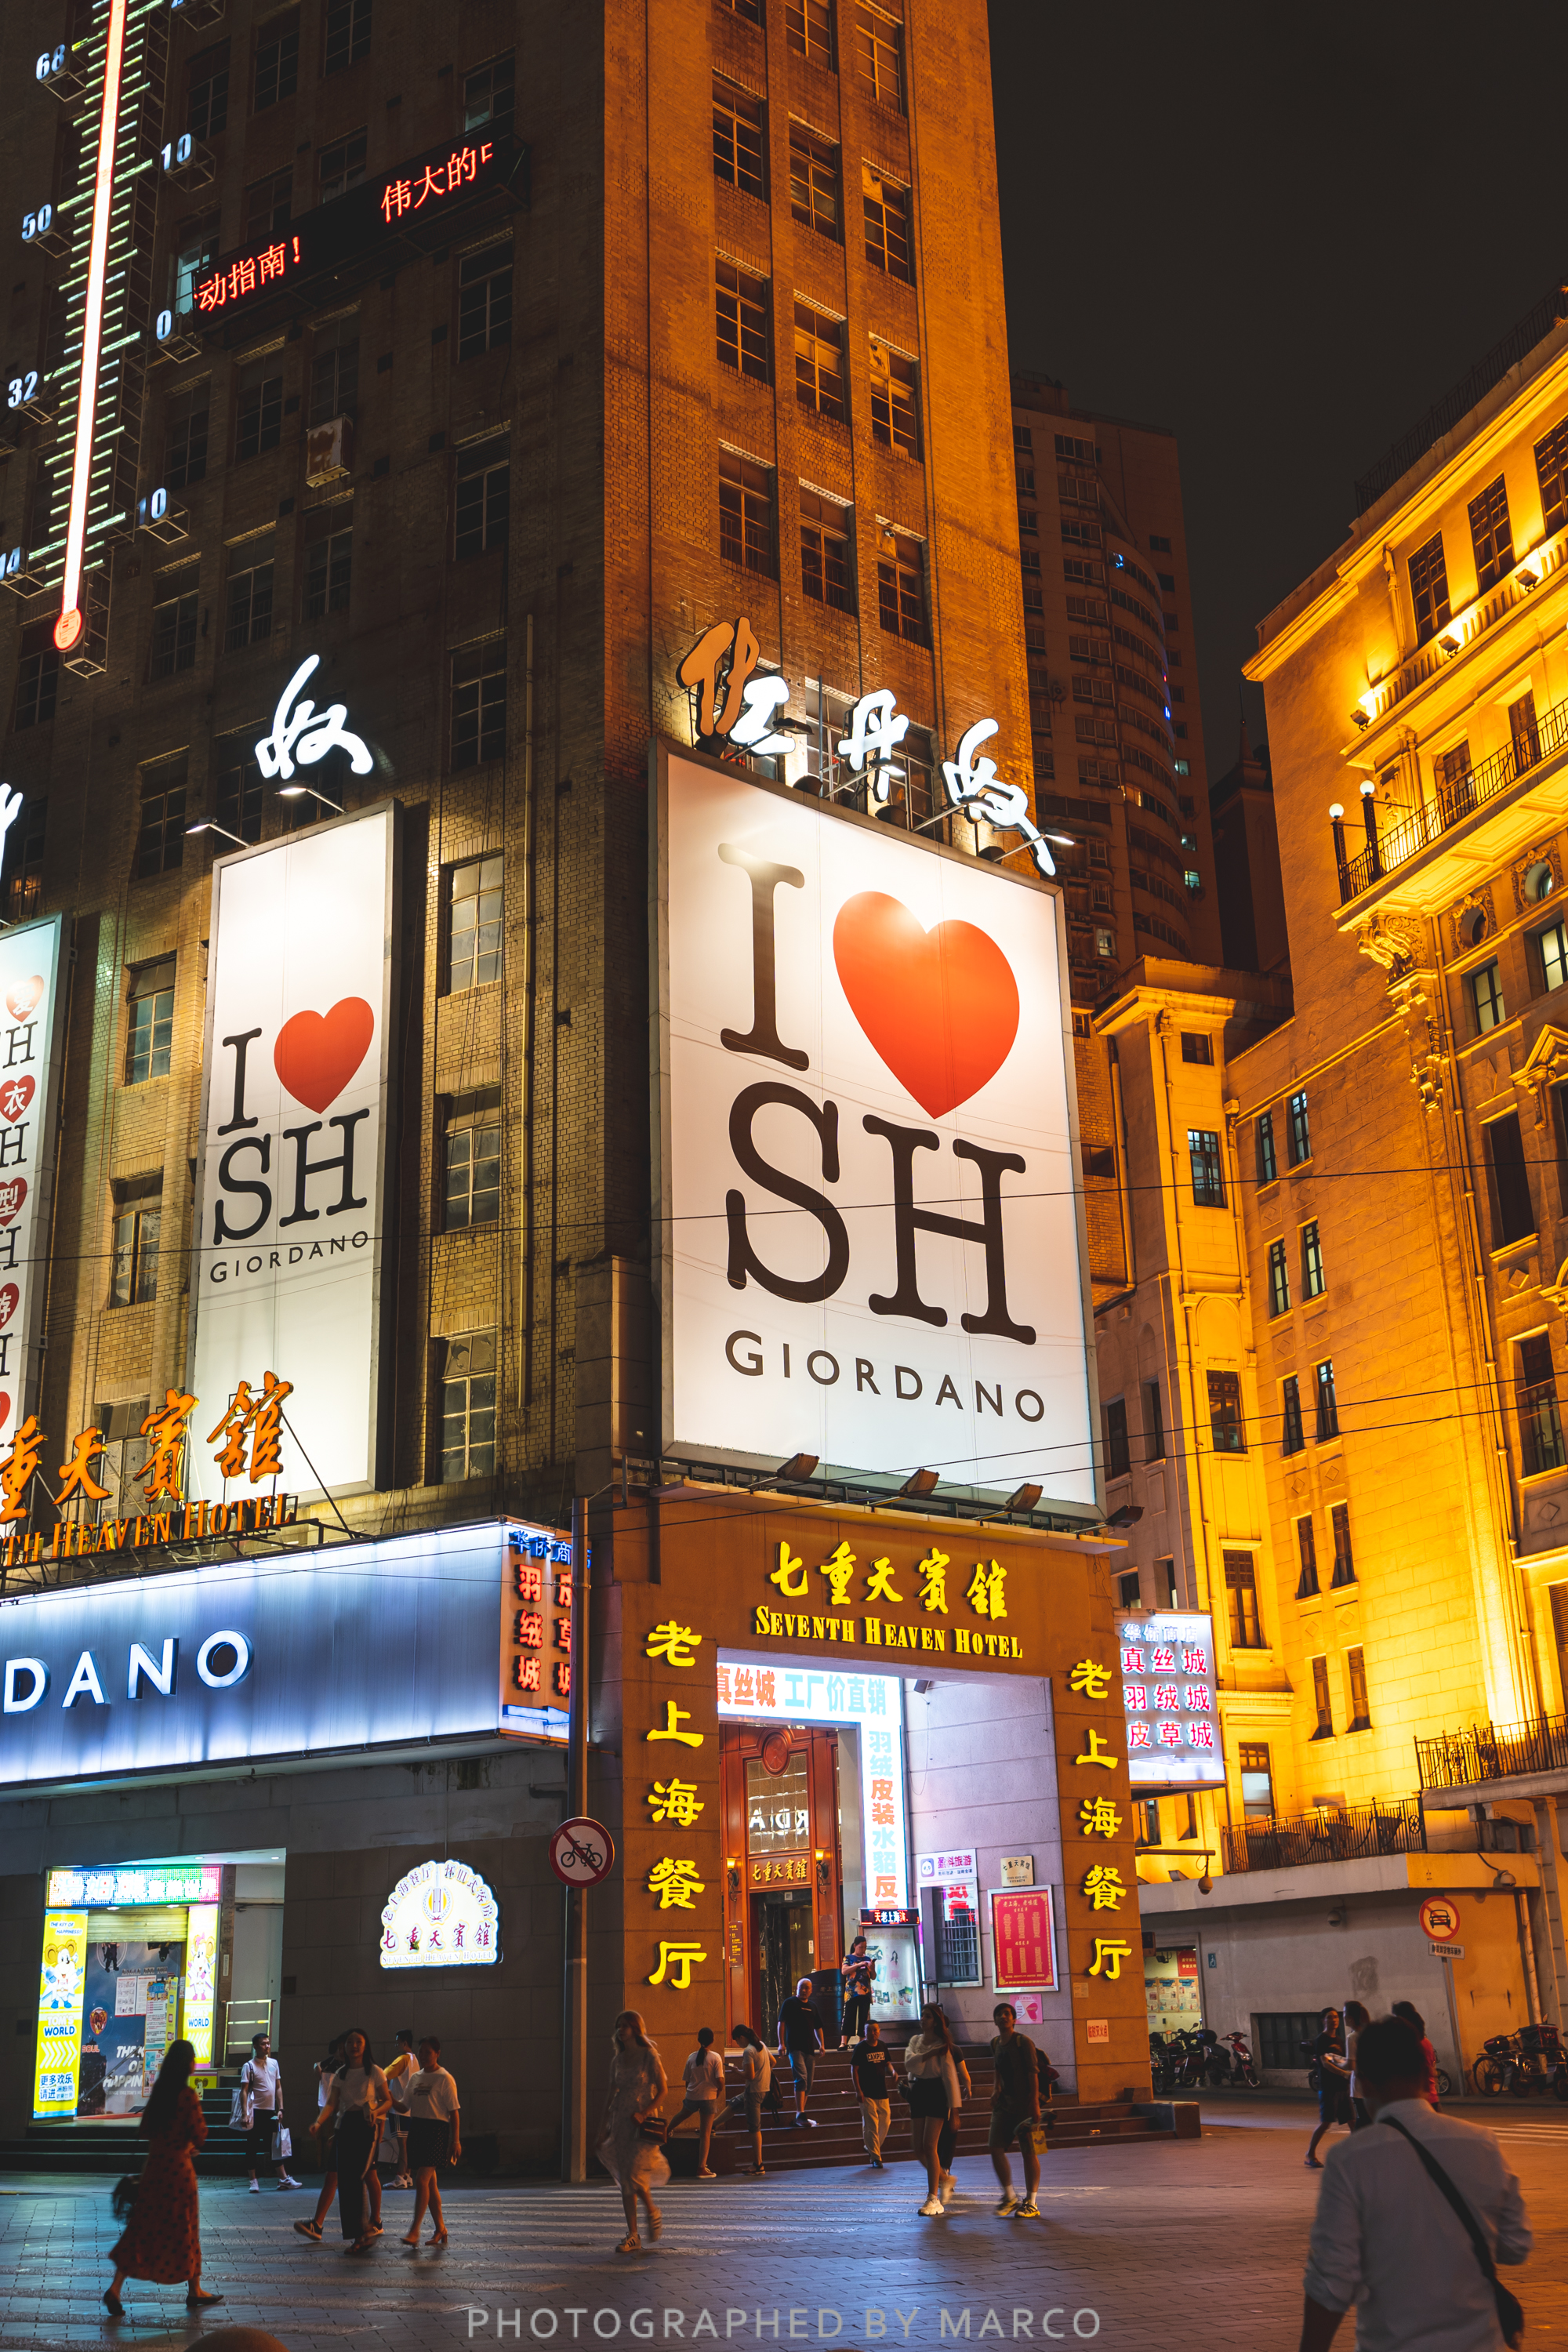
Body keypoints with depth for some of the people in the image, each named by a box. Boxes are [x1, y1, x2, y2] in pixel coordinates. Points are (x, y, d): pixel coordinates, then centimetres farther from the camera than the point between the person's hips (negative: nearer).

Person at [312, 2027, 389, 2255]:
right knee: (345, 2180, 0)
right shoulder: (341, 2074, 10)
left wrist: (375, 2111, -18)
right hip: (346, 2125, 5)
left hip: (367, 2126, -5)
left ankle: (363, 2230, -7)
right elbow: (332, 2103, 1)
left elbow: (387, 2100, 3)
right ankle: (358, 2235, 9)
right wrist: (319, 2122, -17)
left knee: (356, 2177, -16)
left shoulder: (374, 2072, 0)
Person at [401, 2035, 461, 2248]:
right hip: (416, 2129, 7)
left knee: (422, 2180, -13)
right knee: (430, 2182, 10)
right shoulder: (415, 2077, 14)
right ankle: (440, 2227, 20)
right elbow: (406, 2106, 17)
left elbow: (453, 2111, -7)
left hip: (436, 2130, -7)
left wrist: (456, 2140, -11)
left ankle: (414, 2230, -12)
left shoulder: (444, 2079, -5)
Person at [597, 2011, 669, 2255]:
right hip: (621, 2121, 5)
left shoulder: (649, 2057, -6)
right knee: (624, 2180, 2)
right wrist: (605, 2123, 9)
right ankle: (632, 2236, 8)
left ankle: (653, 2212, 15)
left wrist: (644, 2114, -18)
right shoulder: (618, 2059, 10)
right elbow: (612, 2092, 14)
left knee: (634, 2175, -15)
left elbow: (663, 2089, -7)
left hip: (643, 2122, -5)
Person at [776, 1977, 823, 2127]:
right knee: (801, 2078, -20)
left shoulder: (812, 2007, 17)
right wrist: (781, 2044, -12)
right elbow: (781, 2023, -4)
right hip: (795, 2047, -6)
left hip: (809, 2048, 6)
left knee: (808, 2084, 6)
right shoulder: (790, 2003, 1)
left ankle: (800, 2115, 15)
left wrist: (821, 2044, 10)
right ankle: (800, 2114, -24)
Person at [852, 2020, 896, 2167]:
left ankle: (871, 2148, 29)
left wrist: (893, 2072, -6)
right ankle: (875, 2158, 4)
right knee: (871, 2125, -4)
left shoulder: (882, 2046, 6)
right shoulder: (861, 2048, -8)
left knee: (885, 2122, 7)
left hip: (882, 2092, 5)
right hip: (867, 2094, -5)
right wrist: (858, 2091, -13)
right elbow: (854, 2069, -7)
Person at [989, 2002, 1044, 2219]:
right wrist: (997, 2090, 14)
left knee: (1028, 2152, -2)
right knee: (995, 2147, -4)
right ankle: (1009, 2197, 11)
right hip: (1004, 2103, 6)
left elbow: (1033, 2073, -13)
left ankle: (1031, 2202, 7)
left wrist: (1034, 2102, -20)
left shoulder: (1023, 2042, -8)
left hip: (1024, 2102, -6)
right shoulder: (995, 2044, 12)